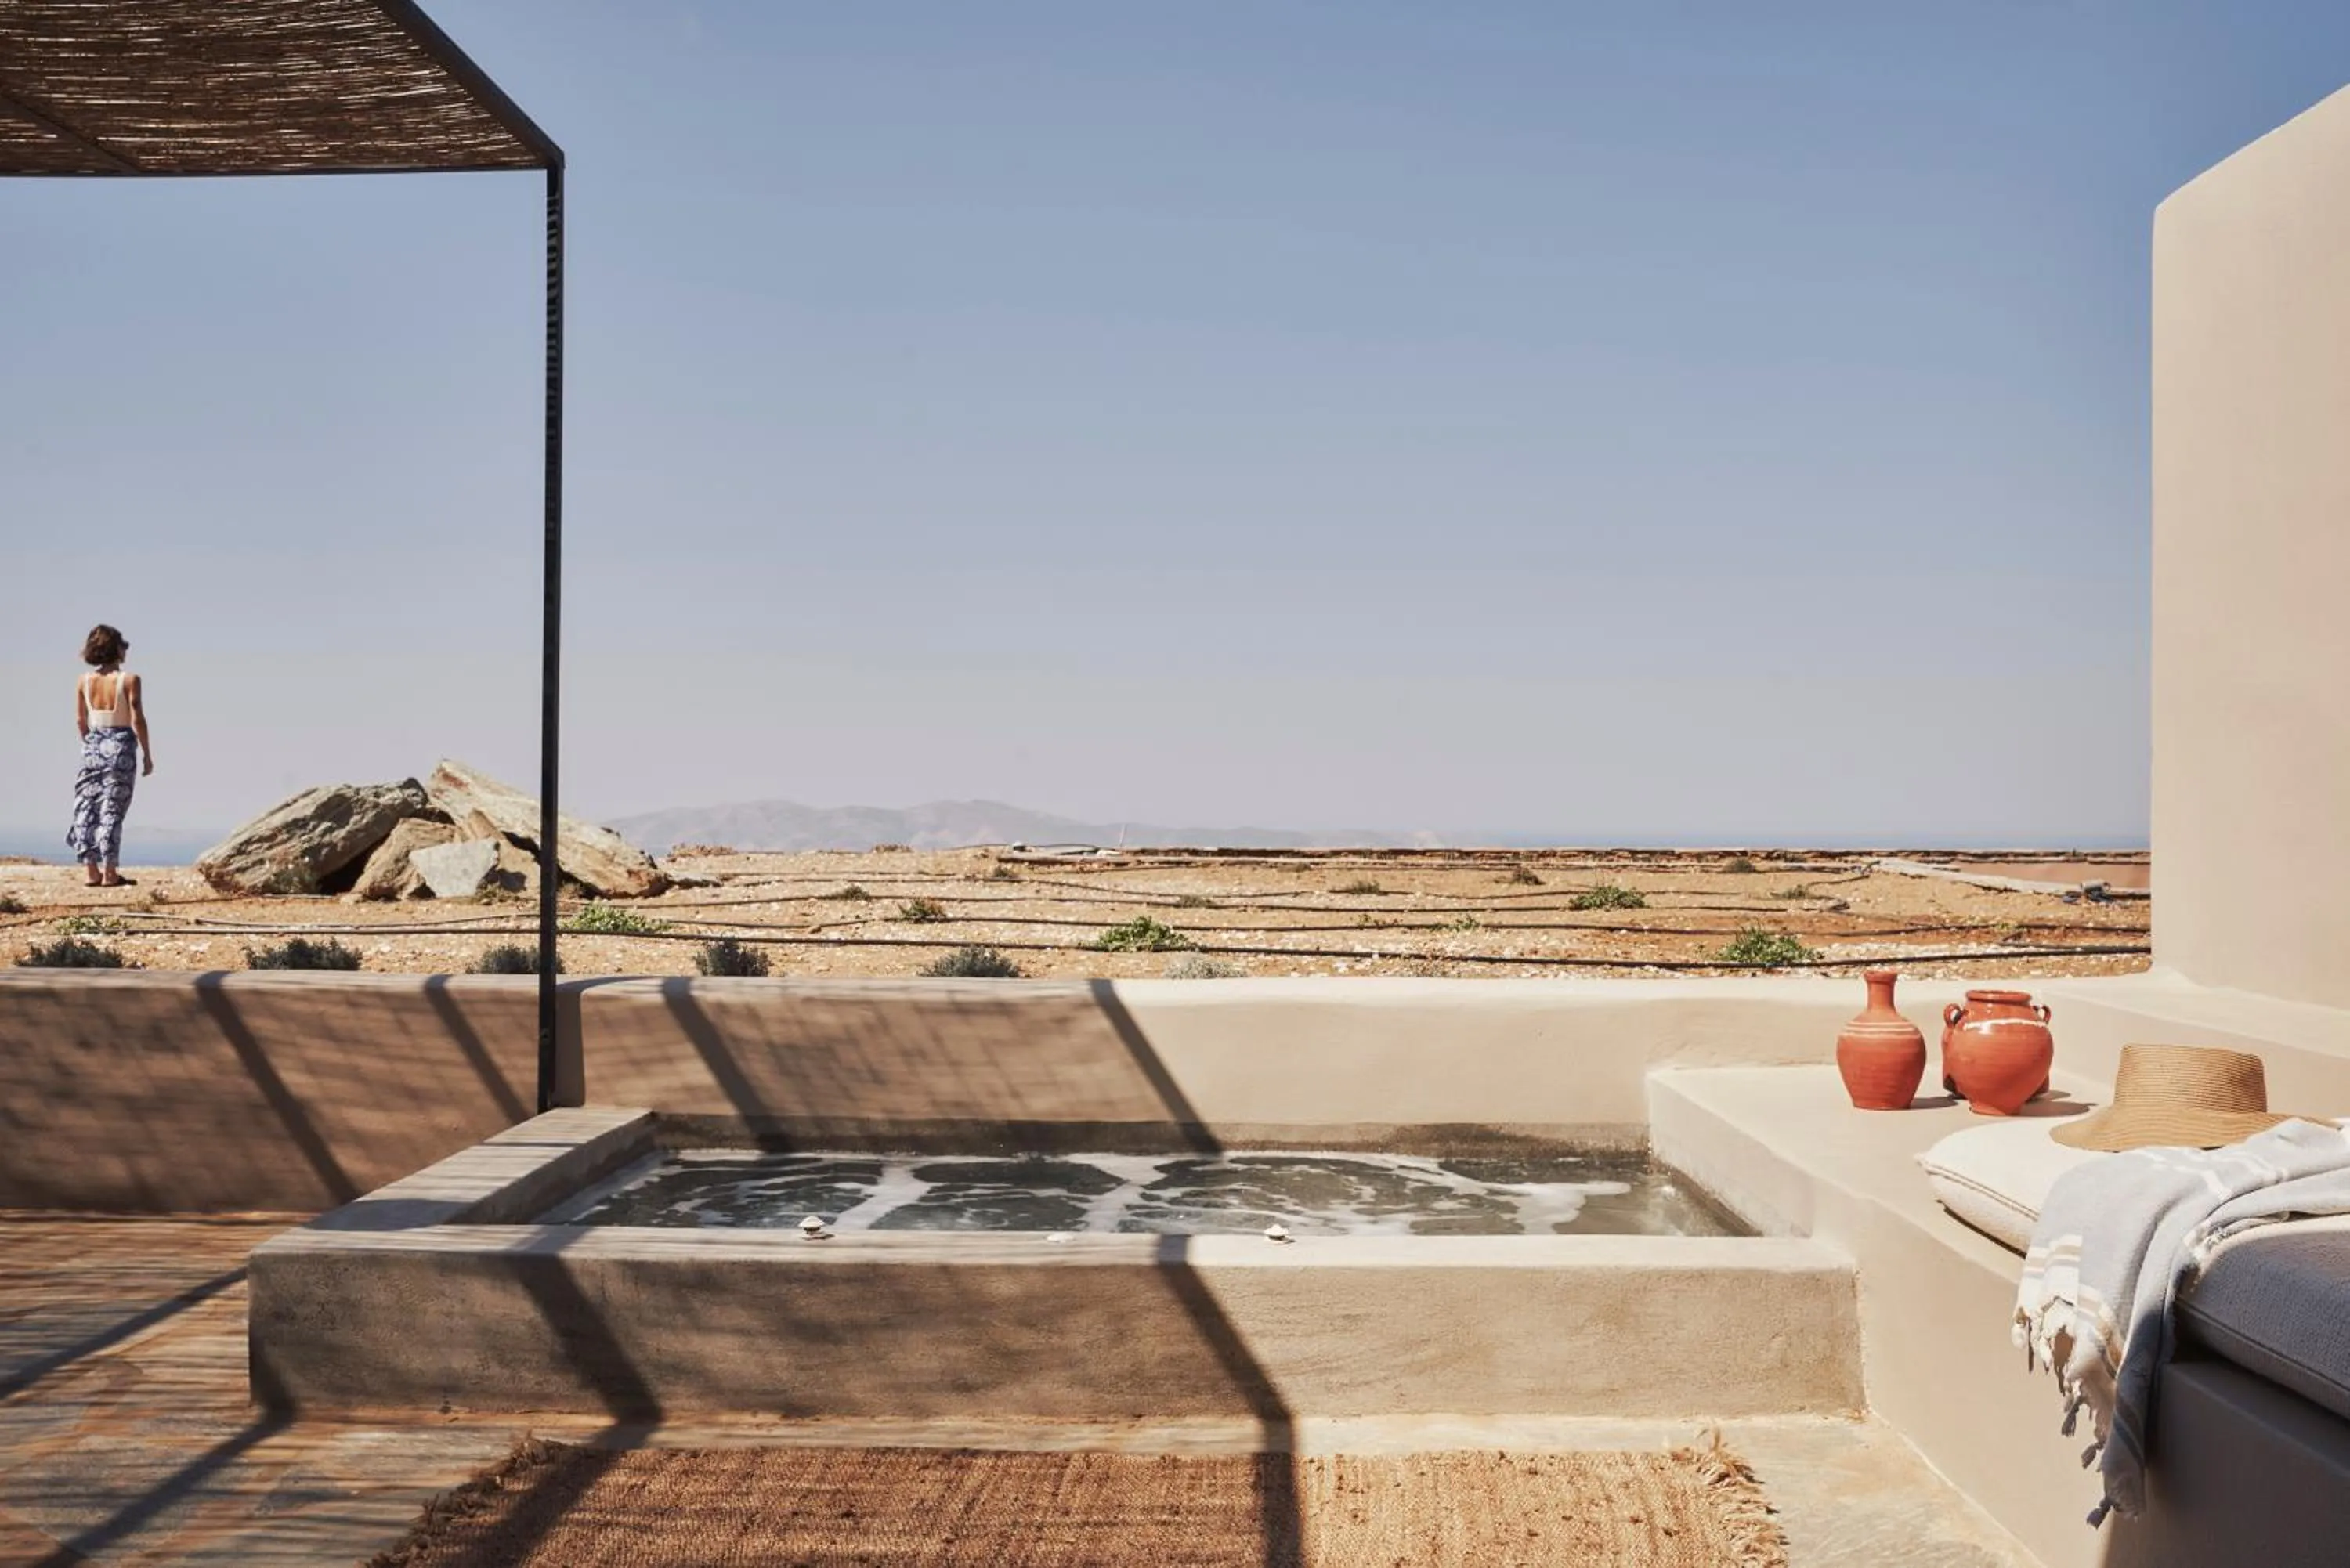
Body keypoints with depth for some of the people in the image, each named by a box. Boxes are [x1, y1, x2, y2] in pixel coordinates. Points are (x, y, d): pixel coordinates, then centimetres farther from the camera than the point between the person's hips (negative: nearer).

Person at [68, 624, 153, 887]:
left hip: (94, 747, 4)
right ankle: (109, 873, -1)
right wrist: (147, 754, -5)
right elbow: (137, 720, -13)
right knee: (112, 810, -1)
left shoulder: (84, 681, 3)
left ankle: (91, 871, 11)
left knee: (88, 807, 10)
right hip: (121, 746, -4)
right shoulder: (129, 680, -11)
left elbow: (80, 721, 8)